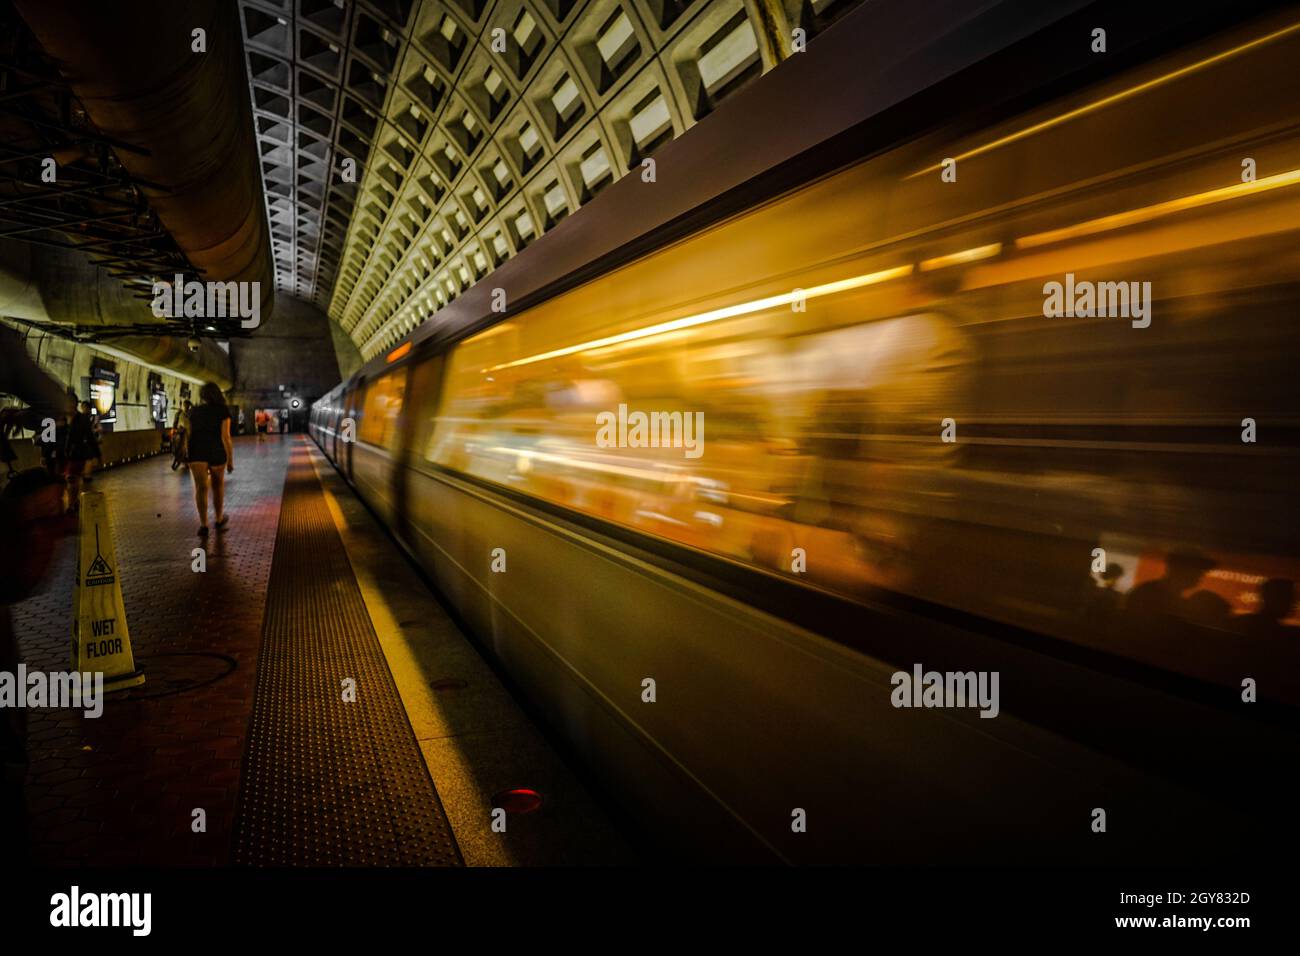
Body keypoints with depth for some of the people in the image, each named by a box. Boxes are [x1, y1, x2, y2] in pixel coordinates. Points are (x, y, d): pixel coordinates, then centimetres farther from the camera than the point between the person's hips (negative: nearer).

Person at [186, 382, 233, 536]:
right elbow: (225, 437, -9)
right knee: (218, 484, 18)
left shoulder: (194, 411, 7)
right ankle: (219, 518, 33)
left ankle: (203, 524, -13)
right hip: (217, 452, -1)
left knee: (201, 487, -3)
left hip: (197, 451, 2)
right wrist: (230, 460, -4)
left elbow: (190, 434, 10)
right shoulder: (223, 410, -4)